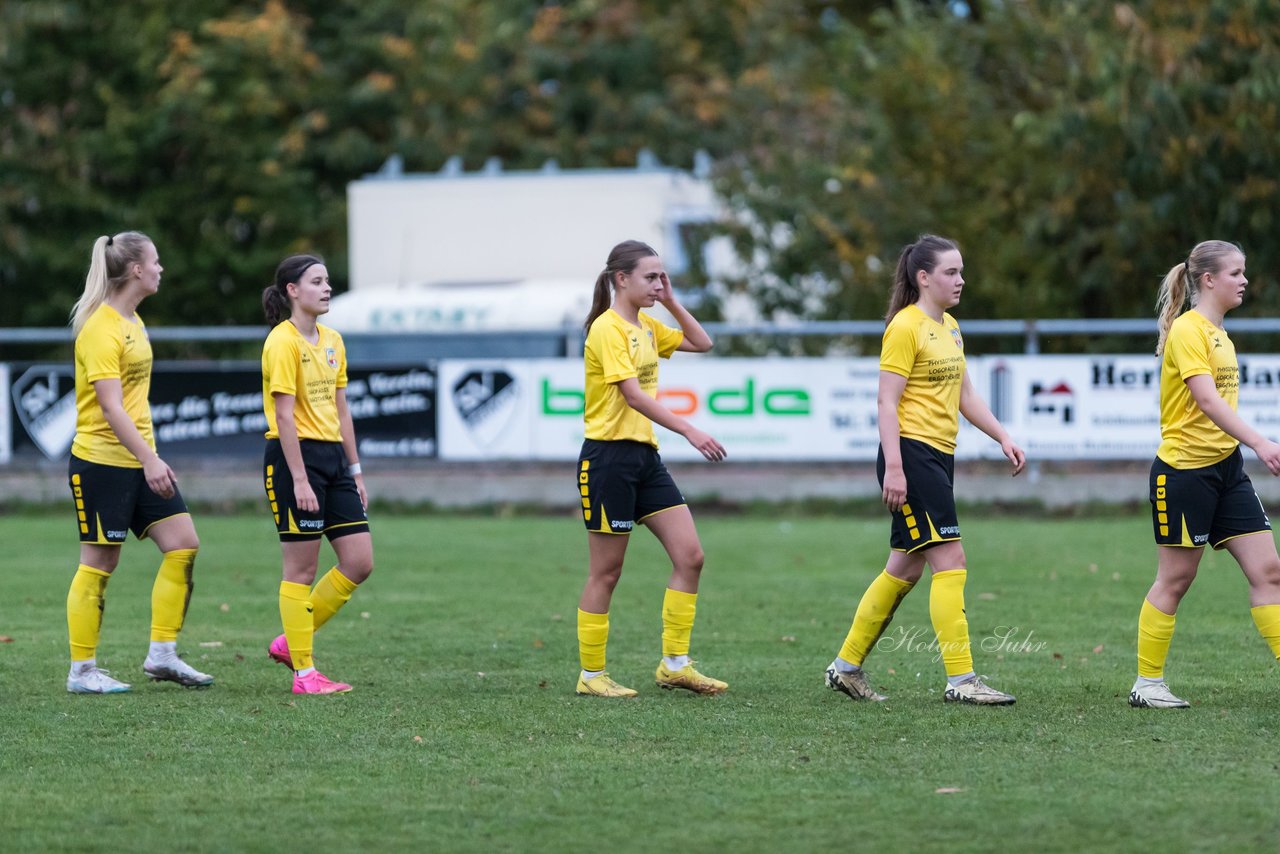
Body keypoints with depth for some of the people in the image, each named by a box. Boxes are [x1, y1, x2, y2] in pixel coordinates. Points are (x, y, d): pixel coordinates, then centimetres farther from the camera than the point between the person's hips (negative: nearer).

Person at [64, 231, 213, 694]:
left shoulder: (132, 322, 13)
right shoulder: (101, 330, -16)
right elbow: (111, 407, -23)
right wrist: (149, 460, -28)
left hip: (140, 462, 9)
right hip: (101, 461, -9)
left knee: (183, 546, 2)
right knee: (99, 563, -3)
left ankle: (162, 655, 8)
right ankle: (82, 671, 6)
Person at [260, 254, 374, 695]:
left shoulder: (332, 341, 14)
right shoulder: (283, 342, -11)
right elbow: (284, 415, -15)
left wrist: (354, 469, 16)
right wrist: (299, 479, -20)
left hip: (332, 456, 8)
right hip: (294, 456, -8)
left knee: (359, 563, 4)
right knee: (302, 568, -3)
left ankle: (291, 641, 17)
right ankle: (304, 672, 4)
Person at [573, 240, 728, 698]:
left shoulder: (647, 327, 13)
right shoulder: (608, 329, -14)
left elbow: (701, 343, 23)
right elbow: (634, 395, -22)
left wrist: (671, 301, 10)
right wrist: (690, 431, -28)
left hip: (645, 457, 9)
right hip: (609, 457, -9)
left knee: (690, 556, 1)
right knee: (606, 572, -1)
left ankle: (674, 664, 7)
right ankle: (591, 675, 8)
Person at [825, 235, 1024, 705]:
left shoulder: (949, 327, 16)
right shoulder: (905, 327, -11)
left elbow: (965, 394, 23)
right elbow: (887, 402, -14)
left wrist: (1003, 437, 12)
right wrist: (893, 468, -21)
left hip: (939, 456, 9)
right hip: (910, 454, -9)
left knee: (906, 567, 12)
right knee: (950, 561, -13)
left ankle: (846, 666, 20)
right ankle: (960, 679, -13)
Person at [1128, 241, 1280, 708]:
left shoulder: (1218, 333, 14)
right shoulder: (1187, 330, -14)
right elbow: (1207, 399, -26)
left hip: (1224, 467, 9)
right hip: (1183, 470, -9)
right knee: (1175, 579, -1)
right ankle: (1146, 684, 9)